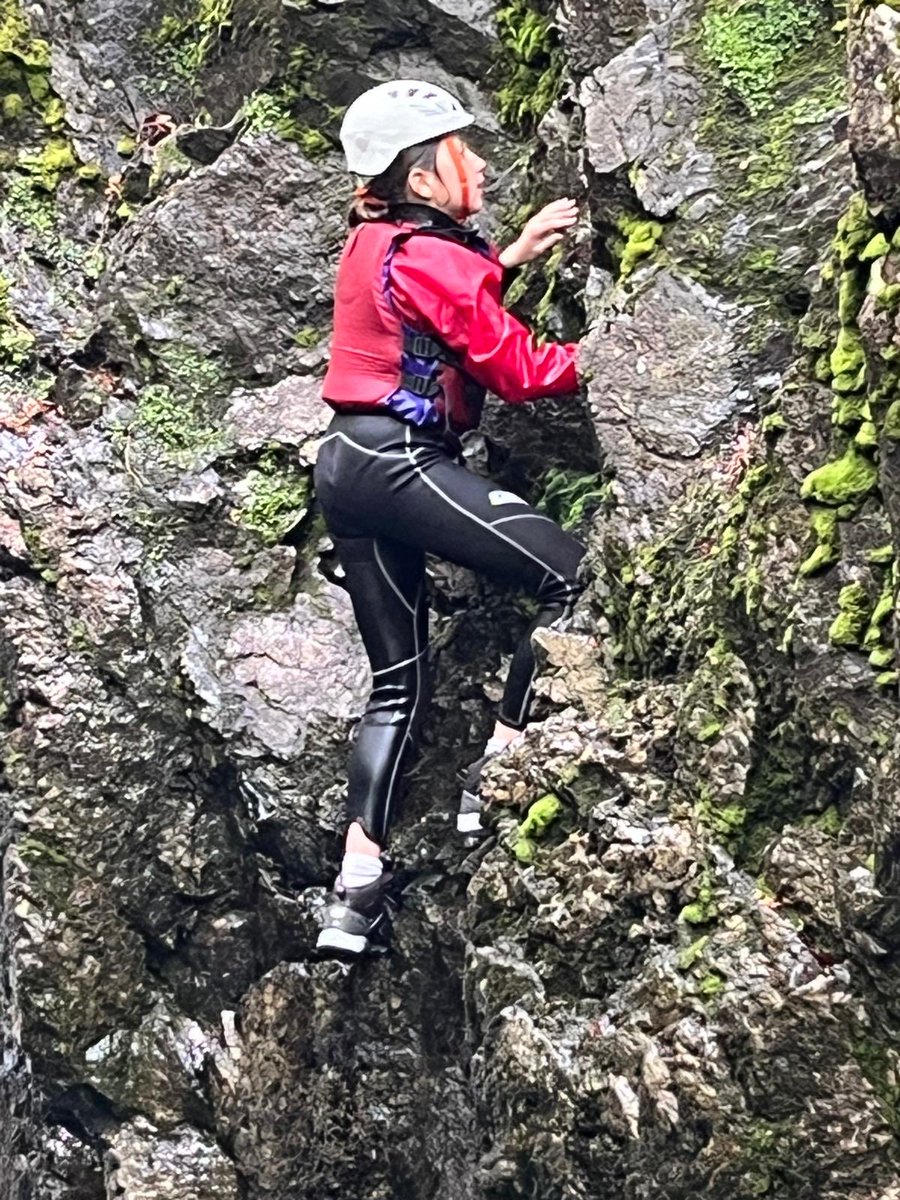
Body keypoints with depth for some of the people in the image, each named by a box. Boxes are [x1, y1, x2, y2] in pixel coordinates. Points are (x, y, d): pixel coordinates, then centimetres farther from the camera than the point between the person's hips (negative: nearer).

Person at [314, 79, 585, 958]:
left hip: (348, 464, 10)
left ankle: (357, 884, 7)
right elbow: (521, 372, -10)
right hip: (399, 463, -10)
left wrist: (513, 255, 24)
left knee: (398, 682, 11)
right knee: (571, 575, -9)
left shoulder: (375, 238, 16)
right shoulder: (430, 254, -11)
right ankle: (499, 772, -6)